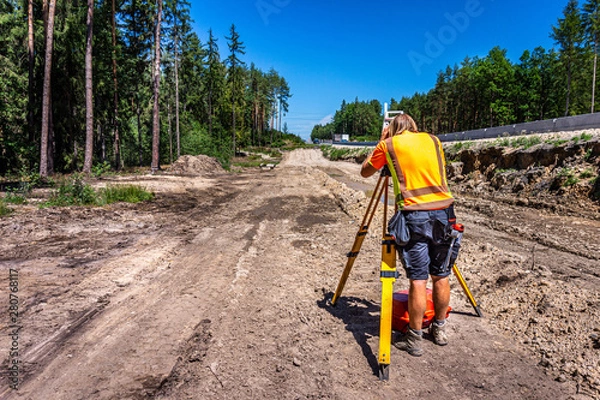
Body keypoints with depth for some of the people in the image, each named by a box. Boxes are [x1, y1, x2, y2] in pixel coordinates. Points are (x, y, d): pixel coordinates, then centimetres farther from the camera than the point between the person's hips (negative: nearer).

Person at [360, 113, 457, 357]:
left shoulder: (389, 145, 6)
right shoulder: (433, 140, 16)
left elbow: (365, 172, 17)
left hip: (414, 215, -4)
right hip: (443, 211, 4)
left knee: (418, 279, 0)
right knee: (441, 275, 14)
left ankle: (414, 339, 10)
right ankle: (439, 329, 30)